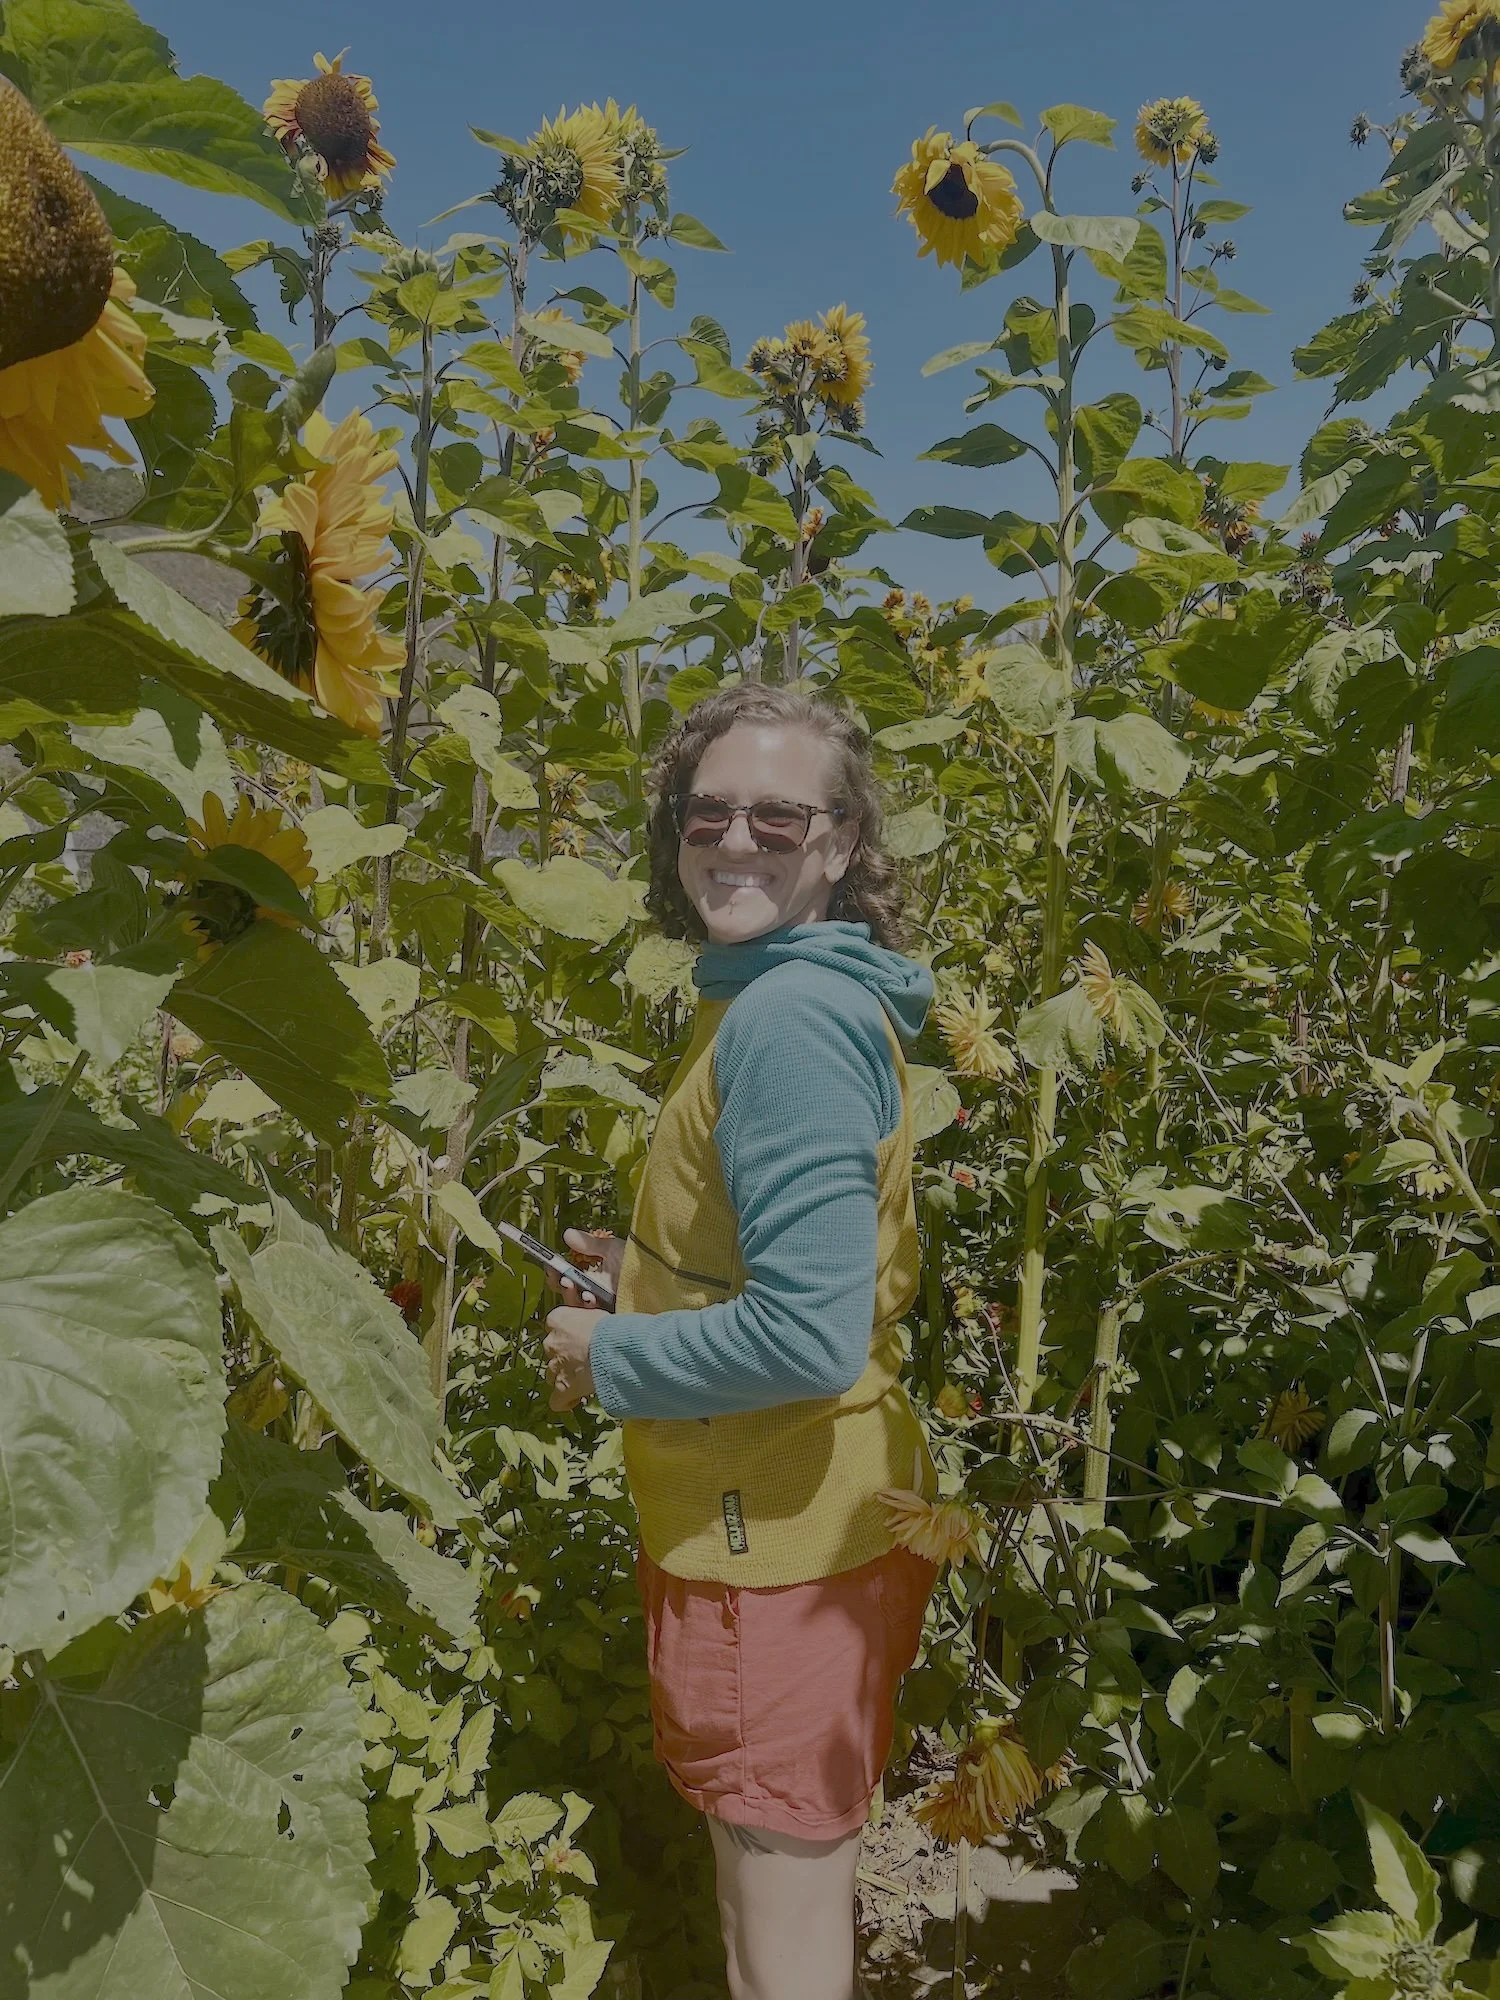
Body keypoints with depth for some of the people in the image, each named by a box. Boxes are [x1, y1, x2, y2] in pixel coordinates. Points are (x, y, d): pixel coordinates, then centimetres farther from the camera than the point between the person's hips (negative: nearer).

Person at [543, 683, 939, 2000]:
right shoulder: (826, 998, 8)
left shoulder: (791, 1017, -23)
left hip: (777, 1551, -10)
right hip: (823, 1528, 10)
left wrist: (607, 1359, -13)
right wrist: (657, 1273, 10)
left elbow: (809, 1336, -27)